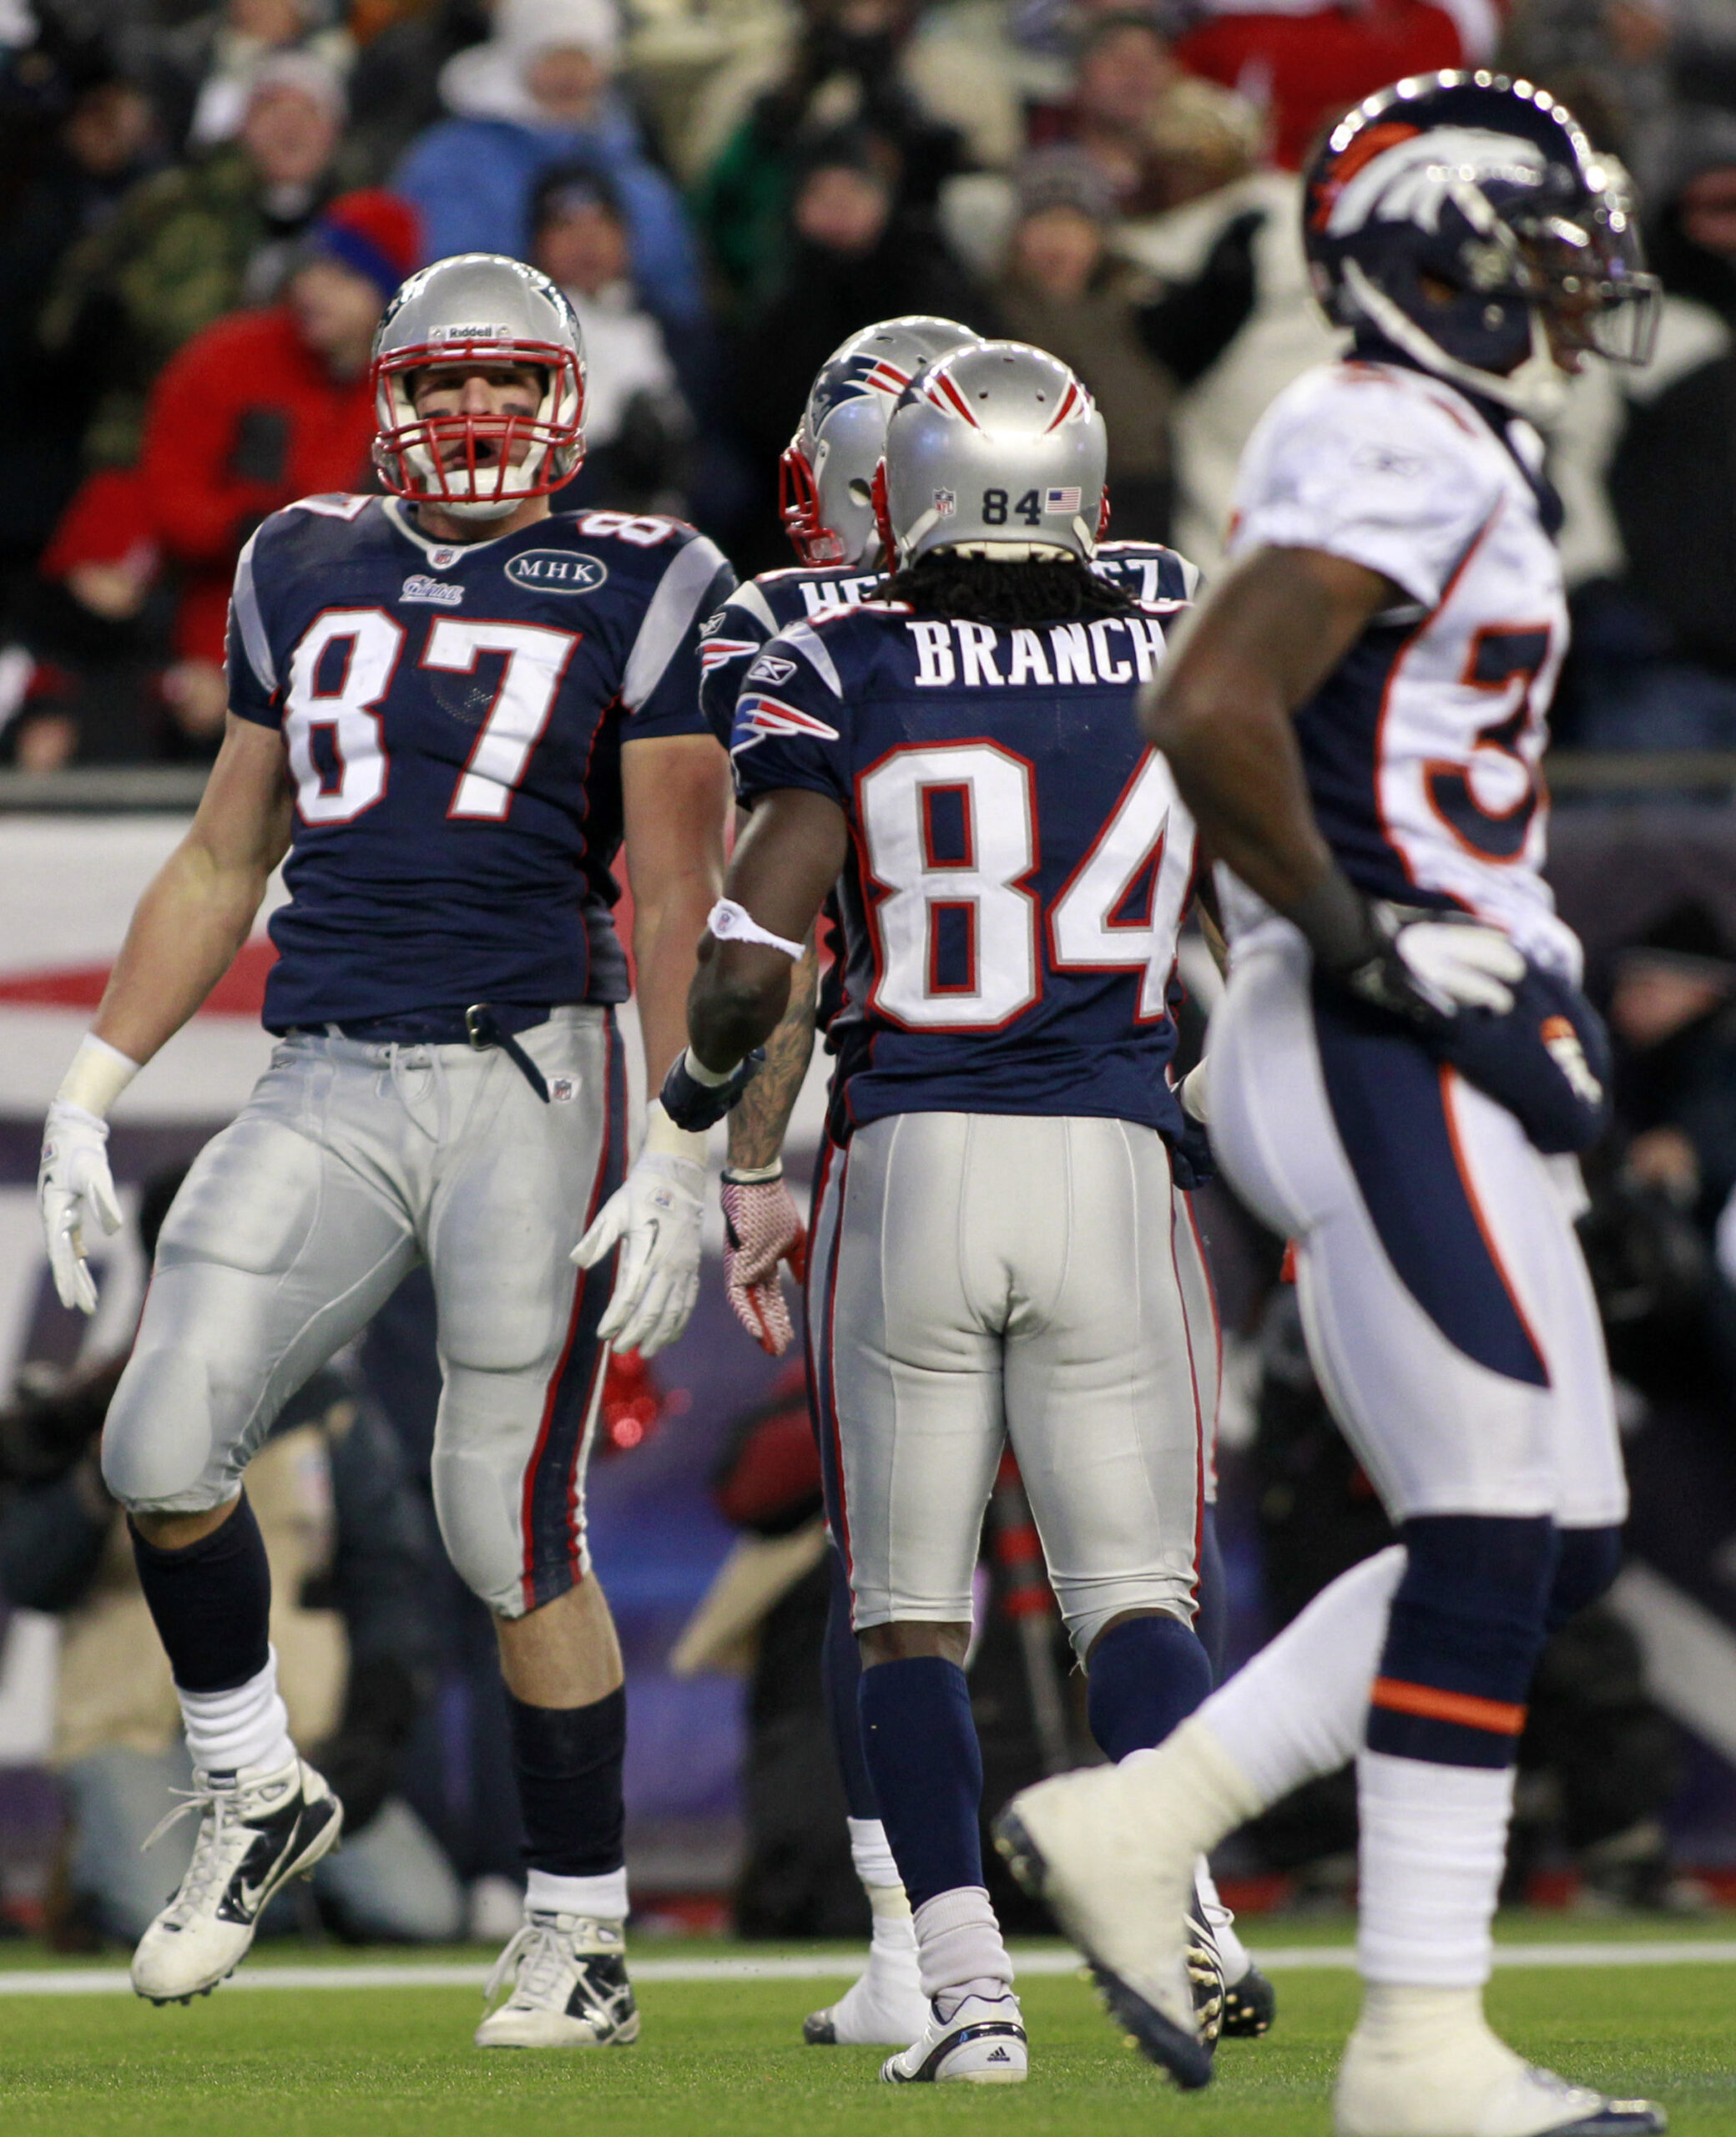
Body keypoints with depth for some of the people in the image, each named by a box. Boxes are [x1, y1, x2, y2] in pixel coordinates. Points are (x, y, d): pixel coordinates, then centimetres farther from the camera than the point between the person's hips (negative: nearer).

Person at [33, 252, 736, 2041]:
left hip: (528, 1079, -4)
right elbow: (223, 859, 21)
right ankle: (255, 1794, 13)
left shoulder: (634, 591, 2)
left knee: (512, 1532, -2)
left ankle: (581, 1938, 11)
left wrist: (677, 1159, -10)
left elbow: (682, 901, -2)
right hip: (328, 1089, 4)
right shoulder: (307, 573, 14)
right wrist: (89, 1095, 15)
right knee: (163, 1452, -11)